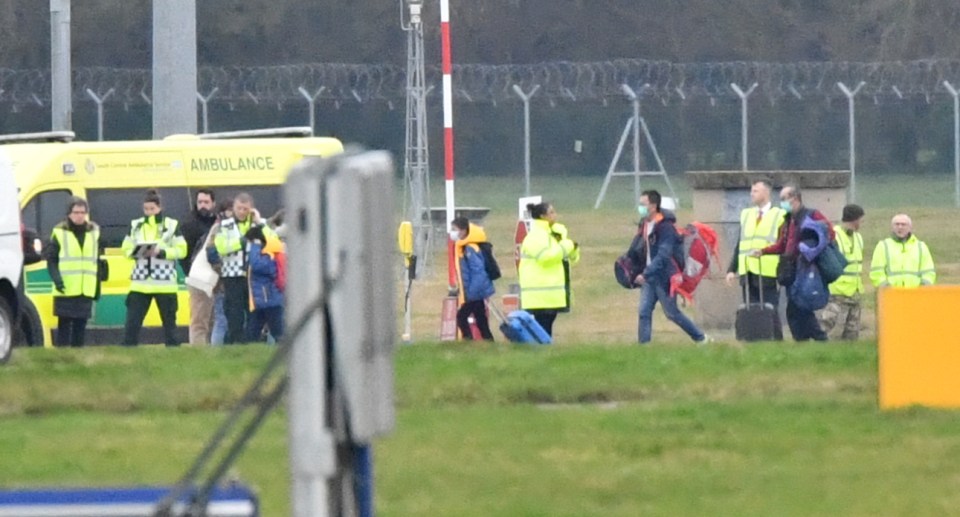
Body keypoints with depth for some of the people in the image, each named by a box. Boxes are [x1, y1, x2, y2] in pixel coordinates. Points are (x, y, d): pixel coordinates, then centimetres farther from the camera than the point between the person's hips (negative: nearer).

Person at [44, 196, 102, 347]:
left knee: (80, 326, 8)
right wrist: (56, 278, -19)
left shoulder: (93, 232, 11)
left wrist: (98, 286, 14)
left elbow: (96, 262, 16)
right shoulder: (60, 232, -2)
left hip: (86, 290, 4)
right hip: (66, 290, -4)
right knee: (64, 326, -4)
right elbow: (51, 259, -3)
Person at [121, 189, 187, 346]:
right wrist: (137, 252, -13)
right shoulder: (136, 225, 7)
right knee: (132, 321, -4)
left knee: (169, 322, 6)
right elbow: (126, 249, 9)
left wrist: (161, 252, -18)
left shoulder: (172, 225, -1)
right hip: (140, 283, 2)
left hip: (165, 284, -2)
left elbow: (181, 250, -4)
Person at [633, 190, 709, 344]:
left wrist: (645, 274, -29)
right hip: (649, 277, 7)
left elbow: (663, 256, -24)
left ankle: (700, 338, 19)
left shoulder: (665, 227, -18)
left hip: (664, 277, -7)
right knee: (644, 312, -2)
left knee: (672, 313, 2)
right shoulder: (645, 224, 8)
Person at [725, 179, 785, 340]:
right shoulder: (746, 215, 17)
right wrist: (732, 269, 10)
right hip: (748, 275, 5)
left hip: (768, 274, -5)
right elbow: (739, 245, 17)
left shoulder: (779, 216, 3)